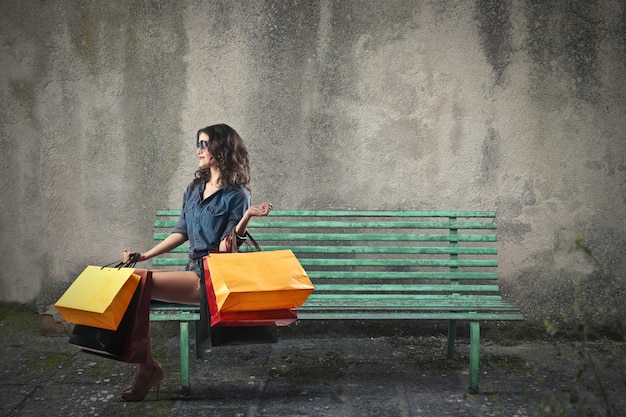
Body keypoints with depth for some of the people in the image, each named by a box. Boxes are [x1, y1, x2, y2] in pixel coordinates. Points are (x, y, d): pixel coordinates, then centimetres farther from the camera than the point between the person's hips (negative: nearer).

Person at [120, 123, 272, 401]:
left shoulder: (237, 195, -6)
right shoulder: (193, 190, 16)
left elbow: (226, 249, -11)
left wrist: (246, 217, -25)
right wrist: (145, 256, 14)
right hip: (193, 271, 8)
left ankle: (148, 368, -13)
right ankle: (146, 367, -13)